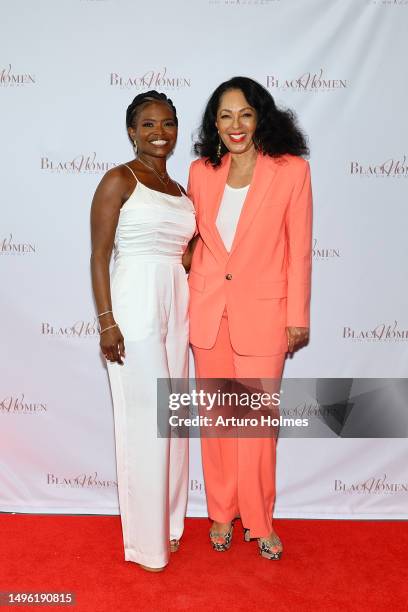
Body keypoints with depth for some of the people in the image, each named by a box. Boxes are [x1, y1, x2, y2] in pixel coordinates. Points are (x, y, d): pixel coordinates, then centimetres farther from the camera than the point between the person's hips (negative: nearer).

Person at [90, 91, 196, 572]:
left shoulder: (179, 189, 16)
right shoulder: (119, 180, -4)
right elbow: (99, 255, -9)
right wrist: (107, 322, -15)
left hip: (177, 306, 7)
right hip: (135, 305, -7)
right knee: (144, 422, 0)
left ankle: (169, 521, 33)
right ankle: (146, 541, 19)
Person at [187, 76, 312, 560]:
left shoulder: (292, 170, -5)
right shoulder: (201, 171, 4)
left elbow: (299, 249, -3)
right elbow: (195, 241, 10)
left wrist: (298, 316, -3)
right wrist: (189, 302, 8)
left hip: (262, 312, -3)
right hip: (208, 310, 3)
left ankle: (258, 520, 27)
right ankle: (222, 512, 32)